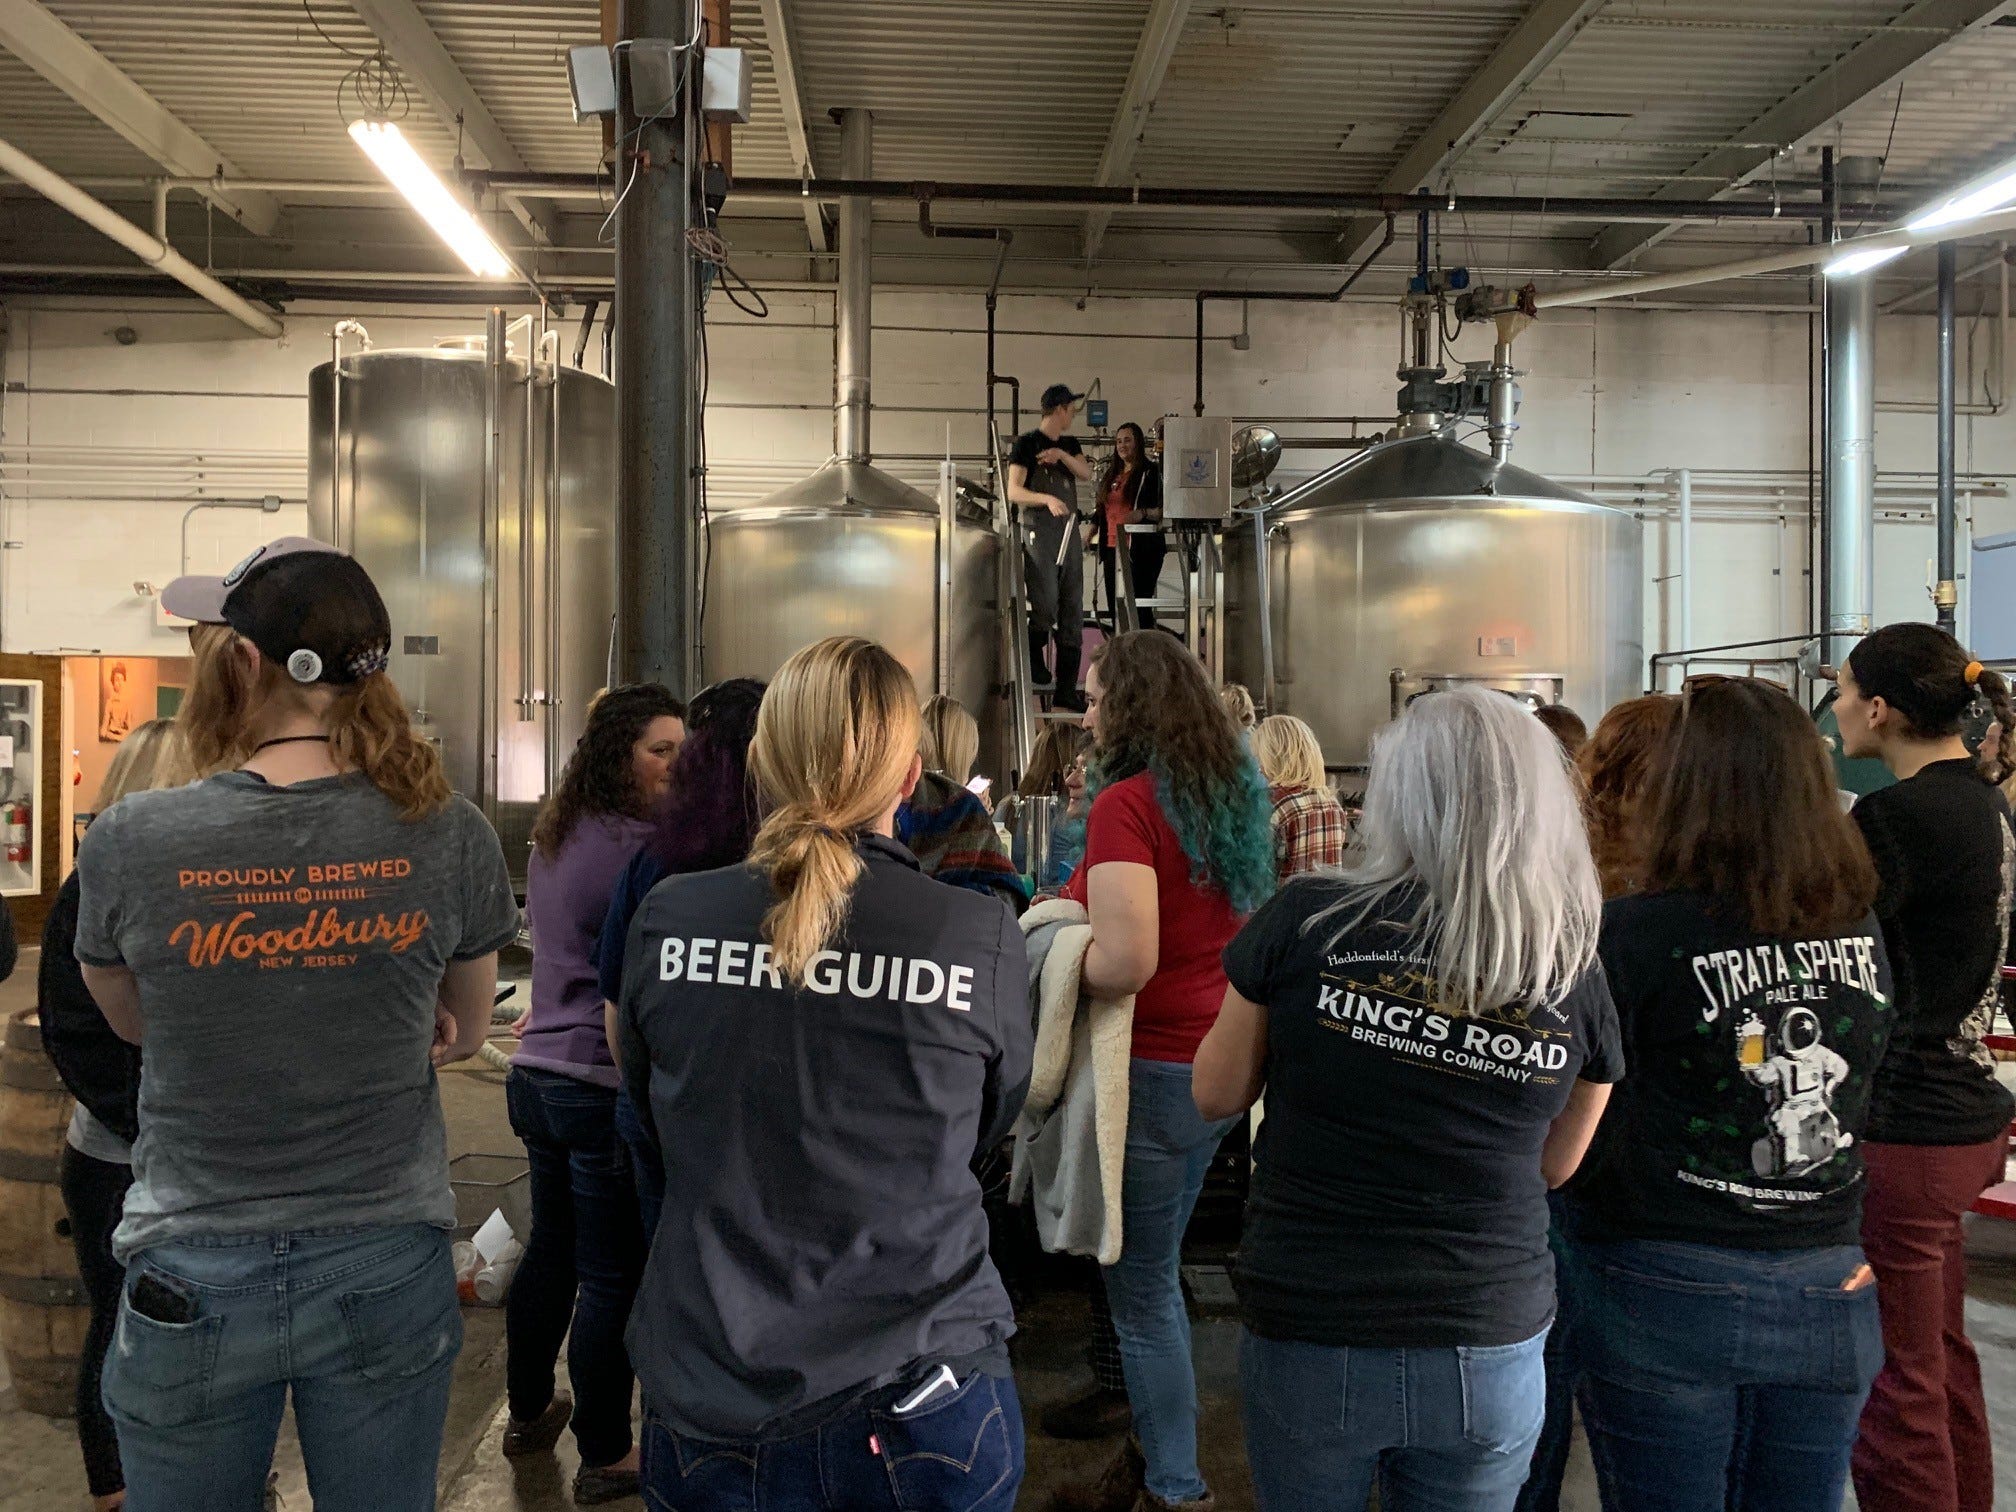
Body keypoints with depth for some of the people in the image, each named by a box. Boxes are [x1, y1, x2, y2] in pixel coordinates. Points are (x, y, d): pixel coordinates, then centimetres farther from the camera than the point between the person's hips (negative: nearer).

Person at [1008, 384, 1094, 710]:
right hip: (1039, 533, -6)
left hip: (1069, 533, 6)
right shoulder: (1026, 444, -1)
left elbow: (1087, 474, 3)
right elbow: (1014, 492, -9)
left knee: (1072, 612, 4)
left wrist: (1062, 455, -12)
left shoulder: (1070, 444, 18)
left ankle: (1066, 689, 7)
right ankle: (1034, 662, 8)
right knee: (1045, 607, -16)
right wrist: (1047, 499, -25)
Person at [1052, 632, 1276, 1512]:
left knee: (1142, 1292, 6)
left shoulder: (1127, 804, -19)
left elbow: (1125, 963, -29)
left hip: (1153, 1071, -9)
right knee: (1152, 1273, 22)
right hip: (1219, 1064, 9)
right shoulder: (1234, 795, 6)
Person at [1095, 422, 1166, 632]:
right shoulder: (1110, 473, 18)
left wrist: (1143, 513, -24)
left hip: (1141, 549, -7)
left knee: (1138, 605, -10)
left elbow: (1164, 510, -7)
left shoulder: (1151, 472, -2)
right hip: (1113, 549, 7)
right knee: (1115, 606, 6)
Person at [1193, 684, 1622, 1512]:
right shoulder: (1575, 976, -7)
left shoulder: (1307, 918, -14)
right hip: (1488, 1355, 2)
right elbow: (1555, 1165, 9)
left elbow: (1216, 1095, 0)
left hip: (1307, 1334, -1)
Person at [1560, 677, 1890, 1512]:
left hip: (1667, 1292, -4)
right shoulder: (1863, 934, 0)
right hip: (1829, 1295, 5)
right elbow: (1876, 1111, 11)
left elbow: (1582, 1144, -15)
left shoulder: (1632, 936, -17)